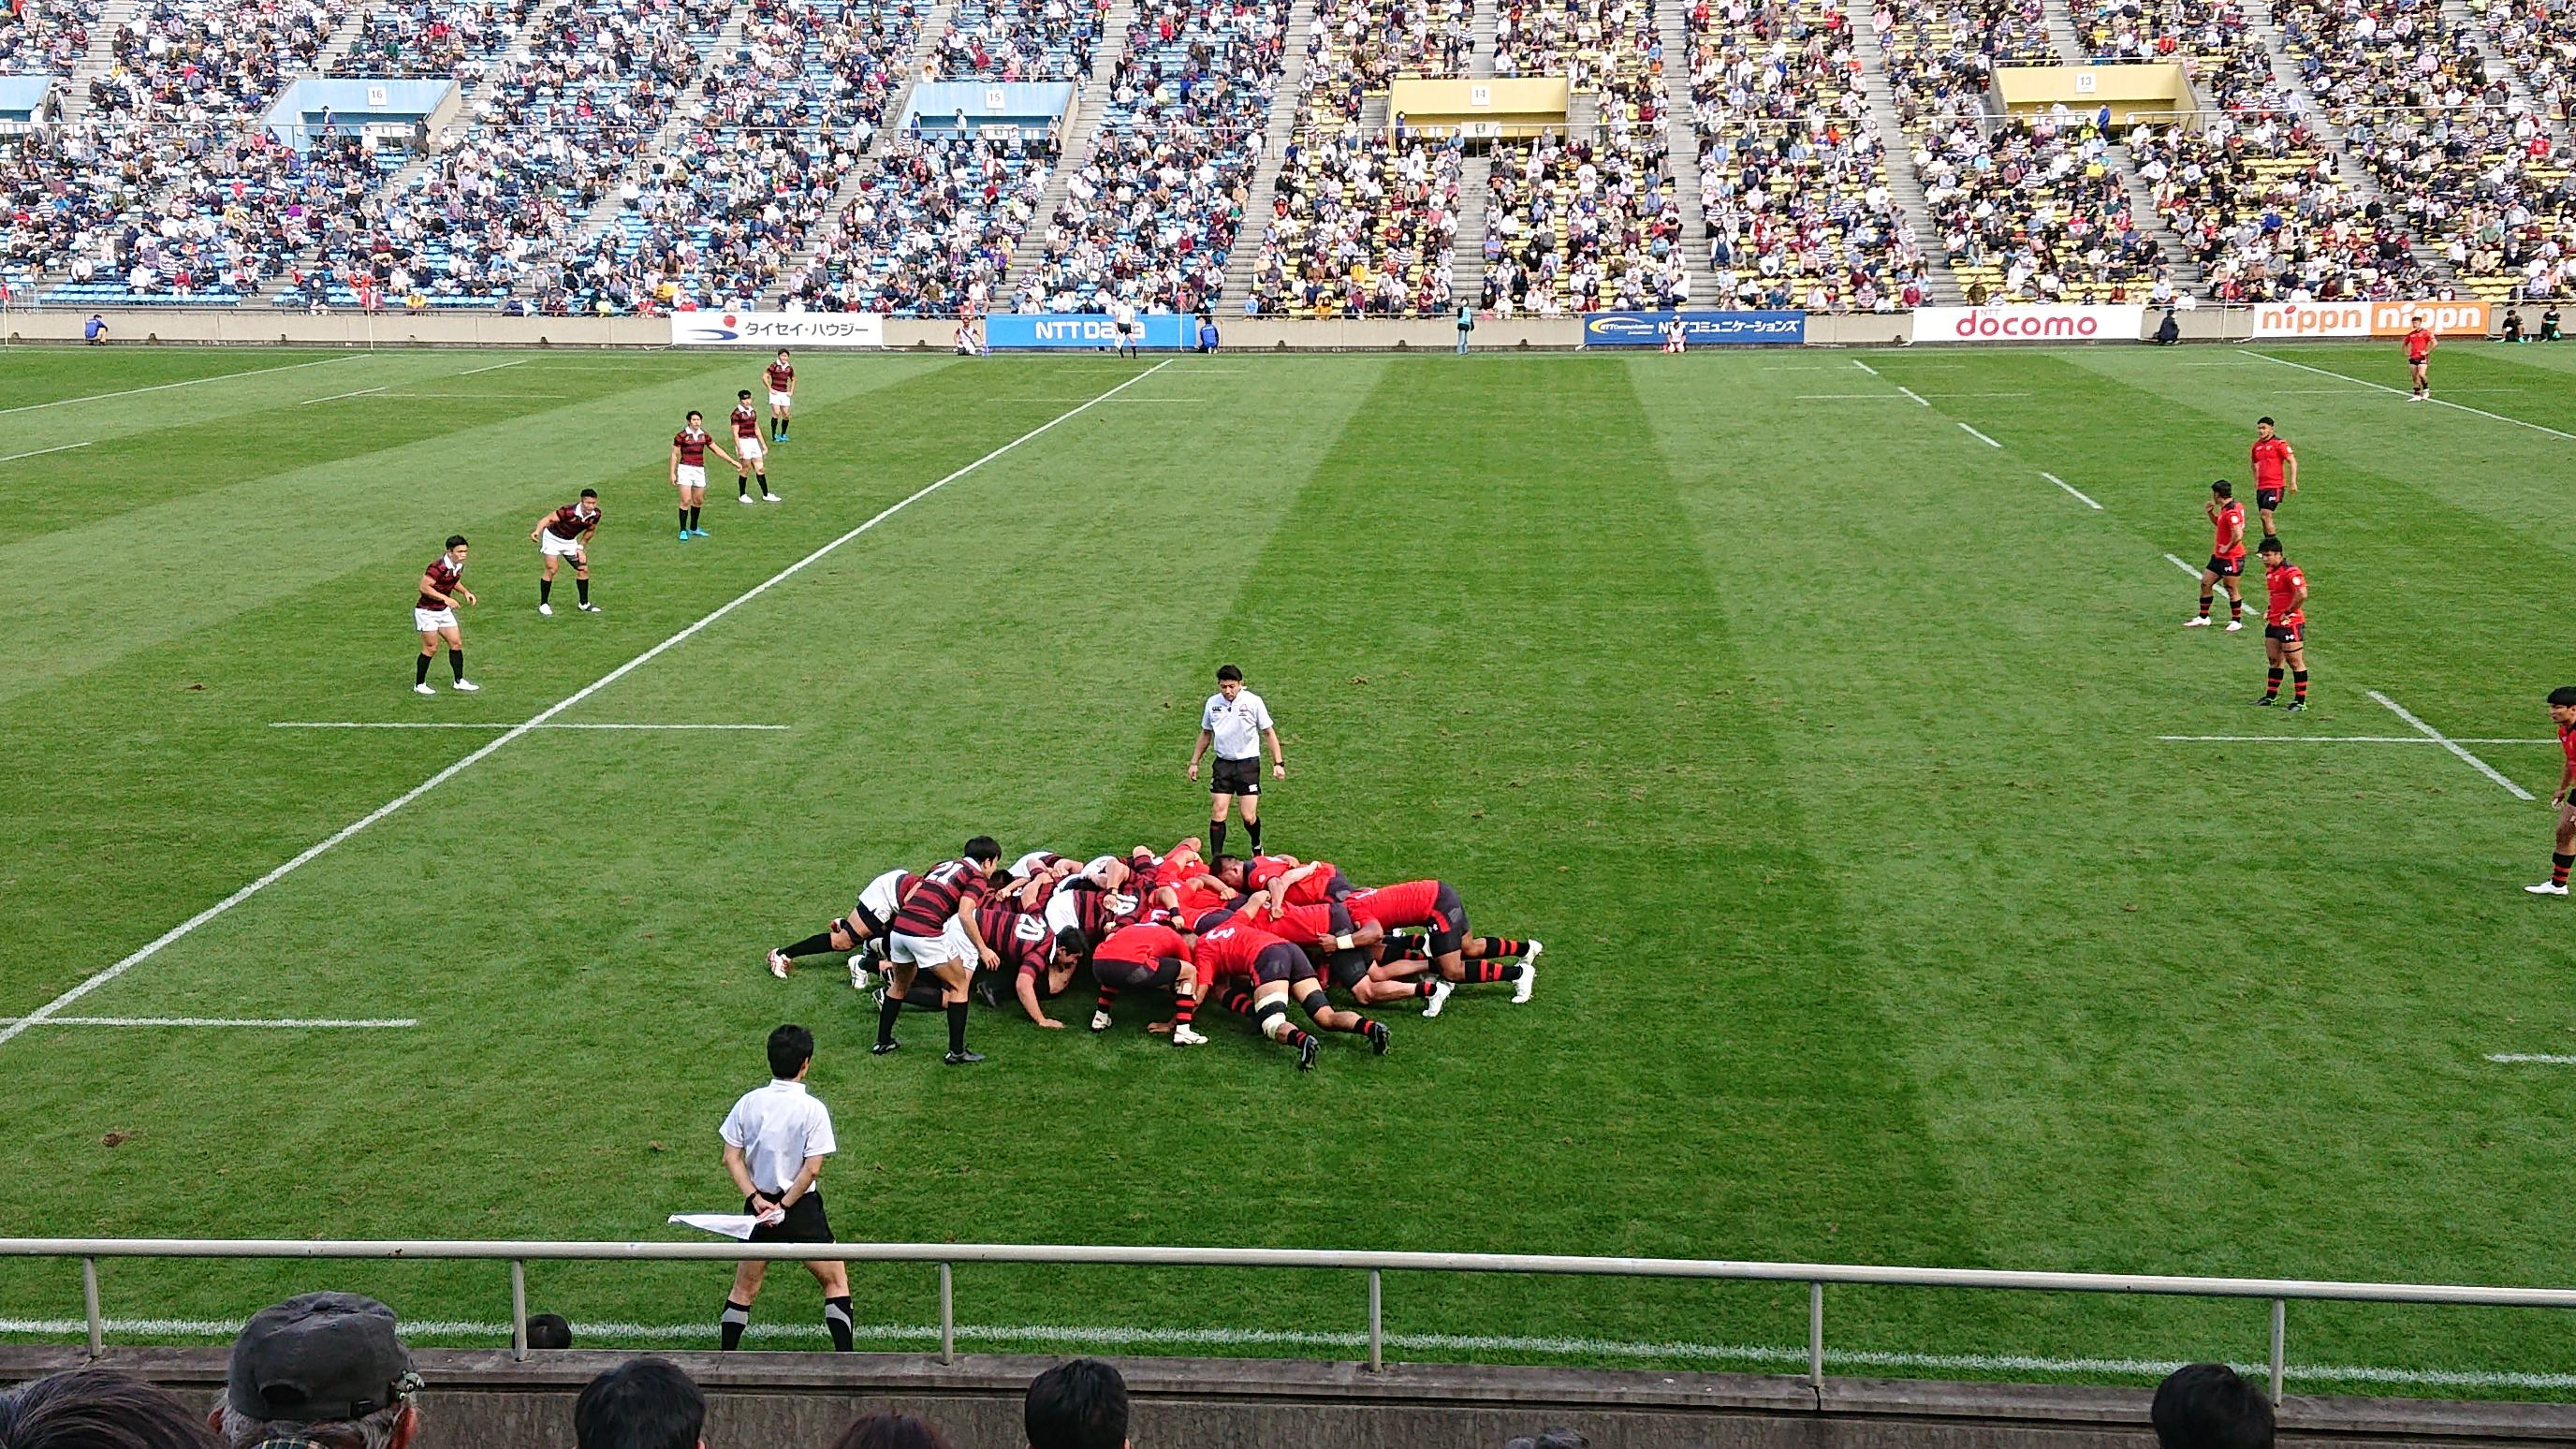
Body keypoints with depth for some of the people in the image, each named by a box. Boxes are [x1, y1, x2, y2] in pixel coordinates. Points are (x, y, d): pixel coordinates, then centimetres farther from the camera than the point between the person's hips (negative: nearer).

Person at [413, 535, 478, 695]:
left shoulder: (459, 566, 0)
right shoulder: (438, 566, -27)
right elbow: (424, 587, -27)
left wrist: (466, 592, 2)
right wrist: (445, 598, -31)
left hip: (444, 610, 8)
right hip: (427, 612, -8)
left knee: (456, 643, 7)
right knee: (431, 648, -3)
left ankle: (459, 681, 17)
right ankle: (419, 685, 10)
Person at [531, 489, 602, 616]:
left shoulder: (595, 514, -15)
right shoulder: (569, 511, -33)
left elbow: (590, 530, 4)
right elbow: (548, 519, -33)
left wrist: (580, 547, 5)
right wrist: (538, 530, -51)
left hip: (570, 541, 6)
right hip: (553, 538, -6)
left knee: (583, 569, 3)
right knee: (551, 569, -14)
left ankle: (584, 604, 18)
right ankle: (543, 604, -1)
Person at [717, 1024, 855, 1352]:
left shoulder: (749, 1102, -2)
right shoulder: (813, 1109, -14)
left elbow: (732, 1158, -3)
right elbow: (812, 1168, -16)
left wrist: (756, 1199, -6)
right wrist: (784, 1206, -8)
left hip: (759, 1205, 4)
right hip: (801, 1208, -4)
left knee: (744, 1291, 15)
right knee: (836, 1283, 10)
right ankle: (844, 1360, 5)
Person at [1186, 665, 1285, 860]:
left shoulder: (1253, 702, -8)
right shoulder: (1212, 703, 2)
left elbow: (1269, 732, 0)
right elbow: (1205, 734, 17)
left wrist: (1278, 763, -5)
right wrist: (1194, 762, 18)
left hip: (1248, 763, -3)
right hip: (1223, 763, 3)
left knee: (1249, 817, -5)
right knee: (1218, 813, -5)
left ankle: (1257, 847, 26)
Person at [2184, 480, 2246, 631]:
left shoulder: (2231, 512, -23)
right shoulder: (2225, 509, 8)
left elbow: (2238, 535, -30)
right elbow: (2218, 524, 26)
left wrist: (2227, 548, -18)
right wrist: (2210, 512, 10)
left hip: (2231, 558, -10)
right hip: (2219, 556, 10)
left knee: (2231, 589, 1)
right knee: (2205, 584, 12)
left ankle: (2236, 621, 13)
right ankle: (2203, 618, 22)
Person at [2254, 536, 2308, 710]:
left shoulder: (2290, 571, -19)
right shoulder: (2269, 571, 11)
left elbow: (2302, 594, -28)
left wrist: (2288, 613, -19)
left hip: (2290, 624, -9)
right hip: (2273, 623, 9)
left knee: (2295, 663, -2)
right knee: (2274, 660, 16)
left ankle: (2300, 701, 3)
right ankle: (2270, 696, 25)